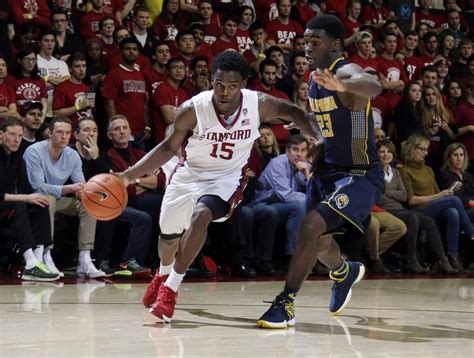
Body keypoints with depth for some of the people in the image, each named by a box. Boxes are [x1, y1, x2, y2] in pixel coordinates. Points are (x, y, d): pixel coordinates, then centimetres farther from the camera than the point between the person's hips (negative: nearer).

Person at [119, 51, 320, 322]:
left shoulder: (258, 104, -22)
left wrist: (319, 137, -16)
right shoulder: (193, 109, -24)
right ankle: (164, 273, 54)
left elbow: (293, 112, -1)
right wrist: (130, 175, -17)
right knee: (169, 235, 18)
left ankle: (171, 288, -21)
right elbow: (169, 148, -9)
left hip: (226, 178, -2)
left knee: (201, 216, -32)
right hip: (189, 174, 2)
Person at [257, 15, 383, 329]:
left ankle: (286, 305, -18)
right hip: (327, 170, 9)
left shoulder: (346, 71, -21)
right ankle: (345, 272, 56)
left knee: (312, 226, -26)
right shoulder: (315, 78, 6)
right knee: (318, 242, 23)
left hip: (359, 174, -9)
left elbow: (374, 86, -48)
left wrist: (342, 86, -67)